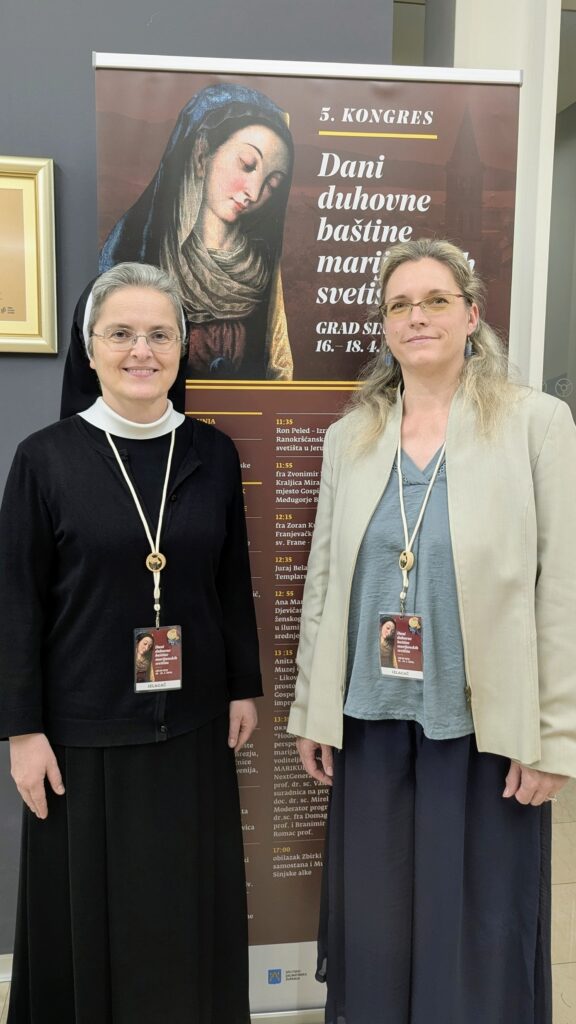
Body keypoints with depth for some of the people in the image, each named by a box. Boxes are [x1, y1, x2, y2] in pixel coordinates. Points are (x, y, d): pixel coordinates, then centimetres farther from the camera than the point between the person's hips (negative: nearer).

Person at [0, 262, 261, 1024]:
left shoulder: (214, 454, 0)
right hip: (85, 727, -2)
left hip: (193, 723, 3)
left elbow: (233, 582, 6)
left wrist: (245, 688, 7)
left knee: (192, 913, 16)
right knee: (89, 916, 13)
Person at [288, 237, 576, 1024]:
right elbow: (323, 580, 7)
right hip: (372, 717, 3)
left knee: (480, 932, 14)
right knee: (374, 927, 17)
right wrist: (311, 709, 8)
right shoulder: (349, 435, 4)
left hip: (486, 723, -3)